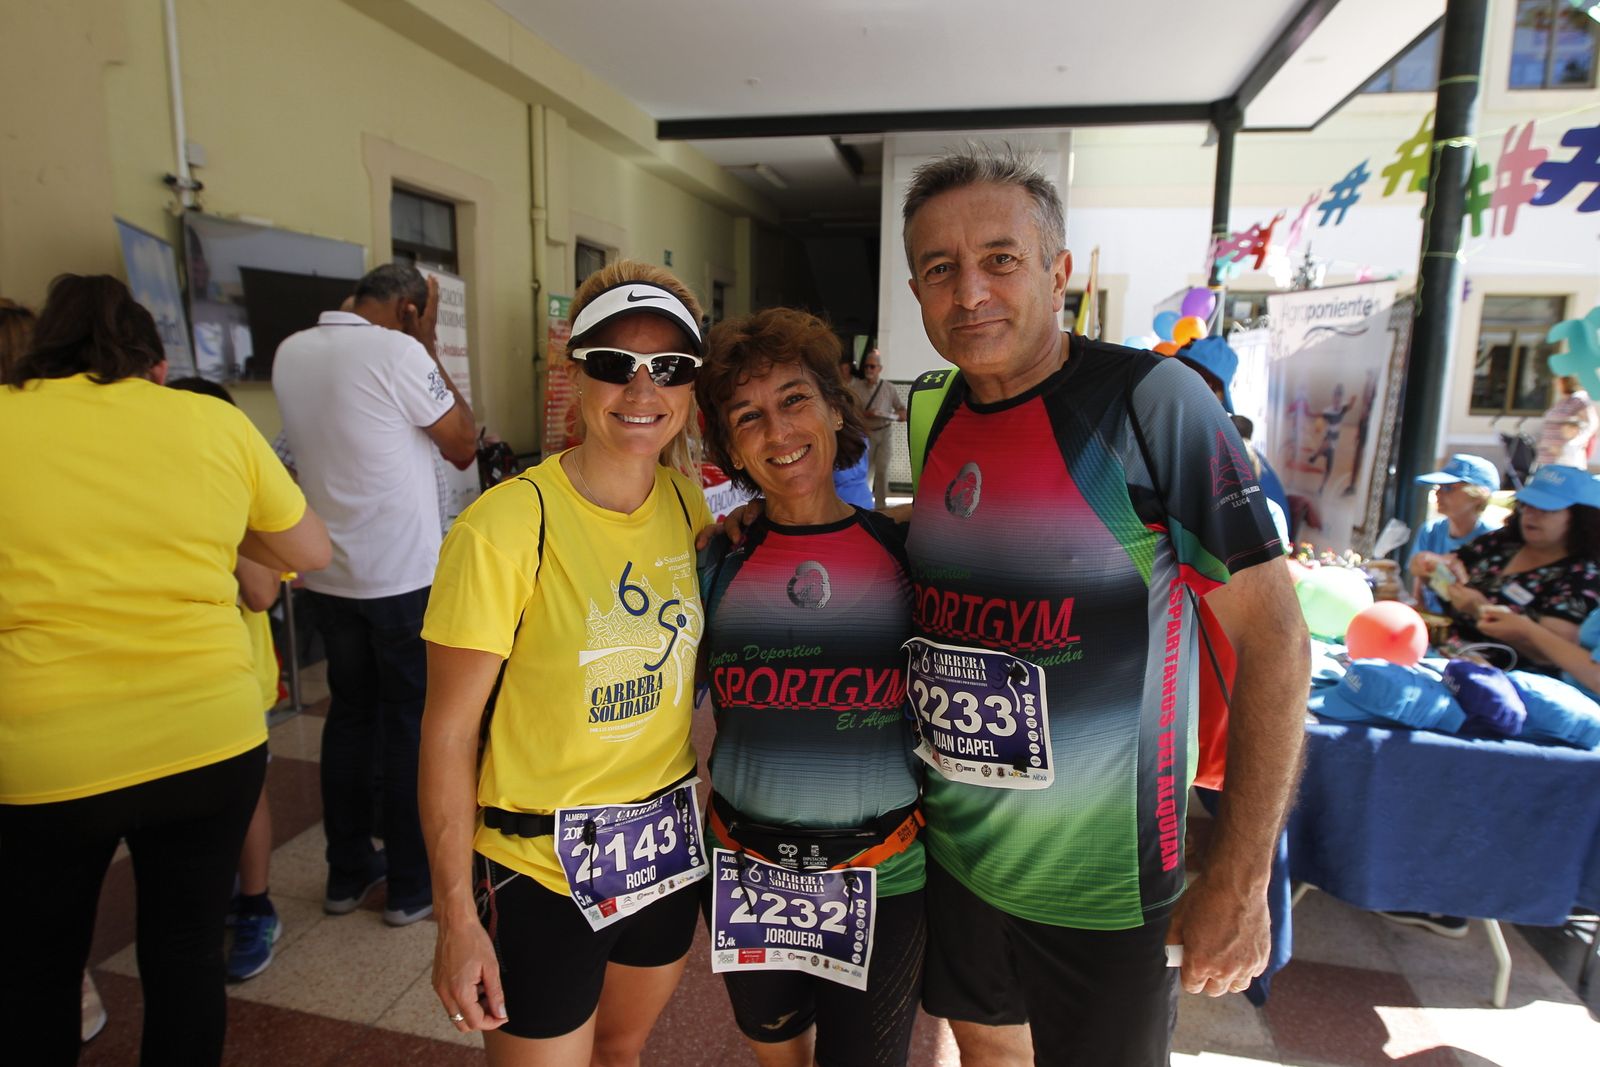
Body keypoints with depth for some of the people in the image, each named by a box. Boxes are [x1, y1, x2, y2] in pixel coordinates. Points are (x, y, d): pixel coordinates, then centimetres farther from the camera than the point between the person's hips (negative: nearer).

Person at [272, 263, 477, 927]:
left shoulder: (290, 353, 6)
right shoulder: (397, 353, -16)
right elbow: (463, 446, -7)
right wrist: (426, 347, -4)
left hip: (327, 574, 7)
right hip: (403, 576, -6)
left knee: (349, 714, 17)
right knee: (411, 723, 5)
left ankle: (347, 873, 28)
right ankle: (412, 884, 17)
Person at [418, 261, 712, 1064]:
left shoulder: (689, 502, -3)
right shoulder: (505, 527, -21)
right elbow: (448, 733, -16)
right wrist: (456, 919, -14)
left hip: (666, 844, 6)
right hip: (539, 870, -5)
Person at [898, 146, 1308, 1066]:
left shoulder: (1150, 401, -18)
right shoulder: (930, 417, 0)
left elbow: (1274, 639, -17)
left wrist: (1238, 881, -17)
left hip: (1103, 884, -5)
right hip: (951, 851, 5)